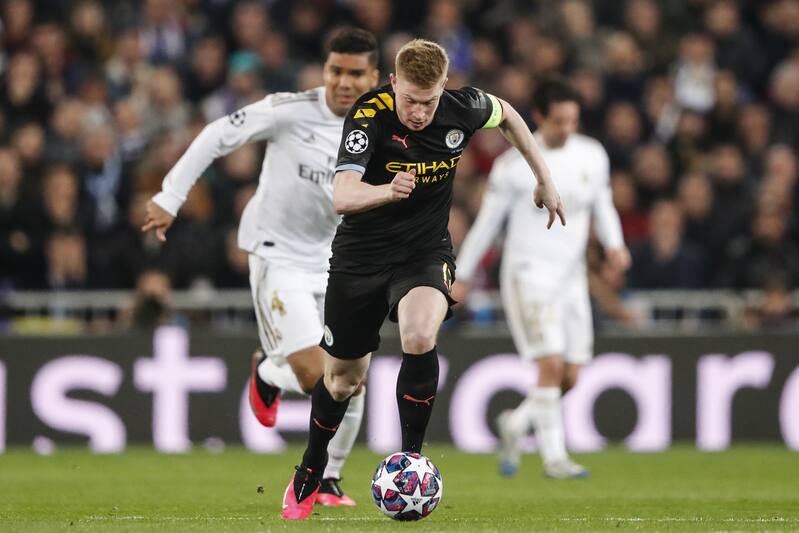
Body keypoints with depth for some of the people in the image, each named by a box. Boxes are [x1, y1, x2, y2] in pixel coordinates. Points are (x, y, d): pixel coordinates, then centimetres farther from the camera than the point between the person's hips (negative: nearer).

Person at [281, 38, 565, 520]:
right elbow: (342, 196, -39)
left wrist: (545, 180, 14)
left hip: (425, 251, 1)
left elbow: (507, 115, 11)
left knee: (420, 337, -31)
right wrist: (387, 191, -59)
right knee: (344, 380, 11)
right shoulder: (369, 116, -25)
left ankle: (410, 458, -16)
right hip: (361, 255, -1)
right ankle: (309, 475, 38)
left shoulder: (461, 109, -15)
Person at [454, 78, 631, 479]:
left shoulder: (592, 156, 4)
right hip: (529, 275, -5)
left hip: (571, 277, 5)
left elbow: (603, 208, 16)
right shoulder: (515, 165, -9)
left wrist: (614, 244, -4)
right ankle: (553, 457, -12)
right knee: (552, 364, -18)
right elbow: (487, 221, 0)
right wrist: (461, 276, 3)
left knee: (571, 376, 3)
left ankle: (514, 424, 27)